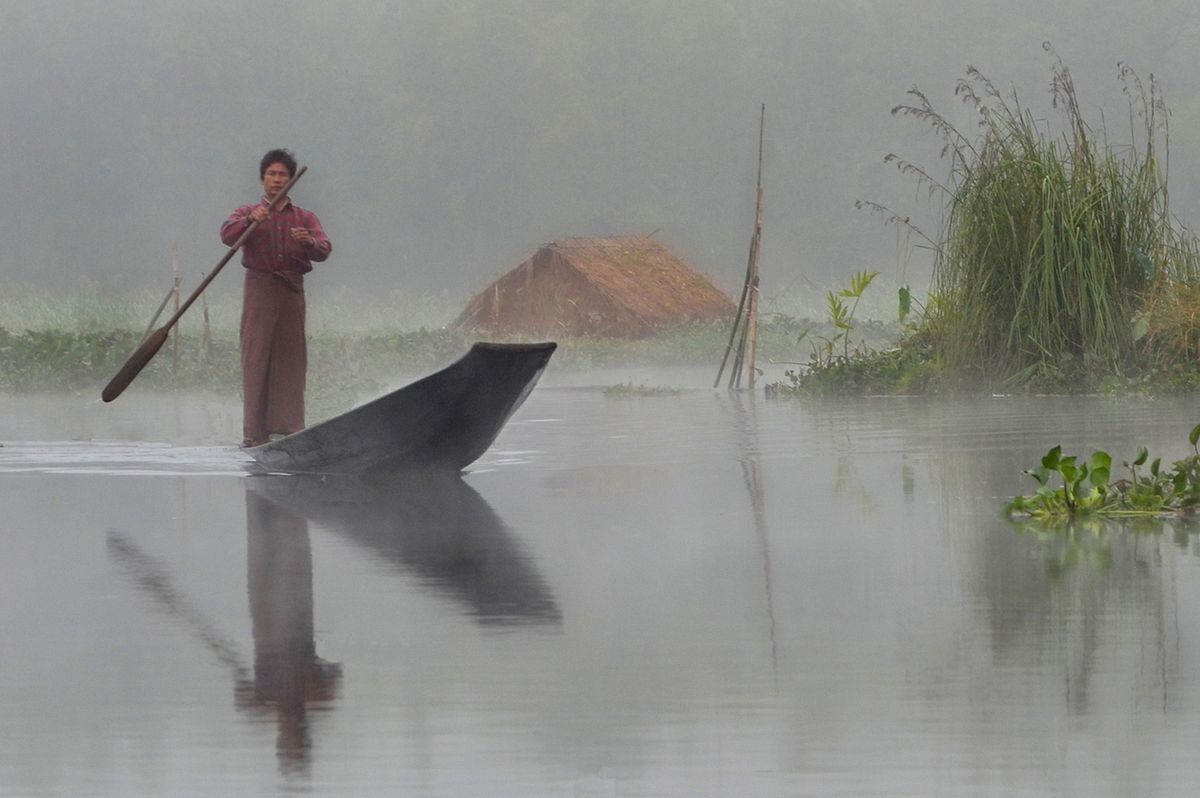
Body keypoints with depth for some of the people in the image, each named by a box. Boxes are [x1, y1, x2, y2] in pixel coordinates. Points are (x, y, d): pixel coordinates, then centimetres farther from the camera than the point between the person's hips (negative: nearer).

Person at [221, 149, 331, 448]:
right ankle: (254, 431, -10)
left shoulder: (305, 218, 15)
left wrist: (310, 242, -25)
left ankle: (290, 427, -1)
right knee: (256, 355, -8)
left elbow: (324, 251, -2)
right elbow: (228, 236, -7)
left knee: (291, 356, -2)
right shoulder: (247, 213, 13)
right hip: (259, 286, -1)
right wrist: (250, 220, -27)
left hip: (292, 289, 1)